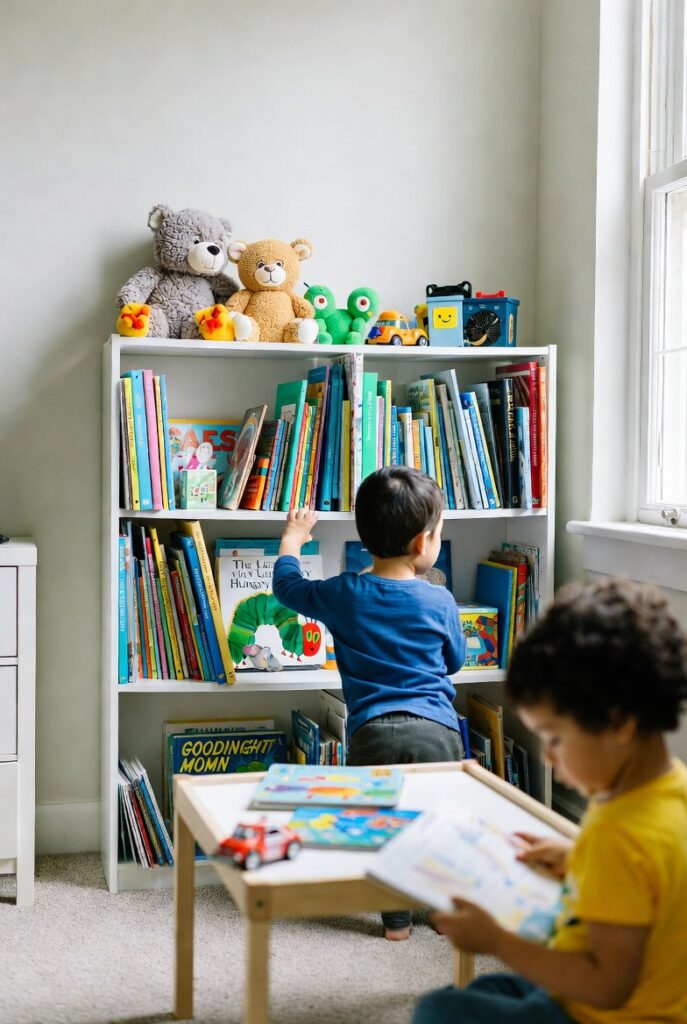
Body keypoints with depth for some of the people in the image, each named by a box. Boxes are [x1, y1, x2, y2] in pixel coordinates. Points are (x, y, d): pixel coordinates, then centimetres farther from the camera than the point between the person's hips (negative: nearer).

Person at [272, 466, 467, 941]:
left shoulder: (342, 595, 0)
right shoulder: (439, 602, -2)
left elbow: (287, 585, 18)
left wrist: (292, 538, 35)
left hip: (372, 732, 1)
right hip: (435, 728, 0)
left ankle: (397, 919, 19)